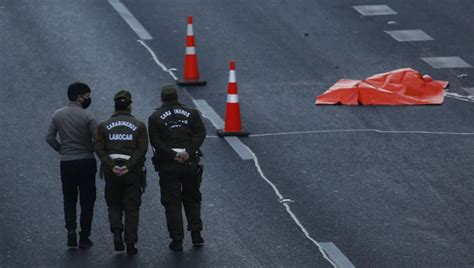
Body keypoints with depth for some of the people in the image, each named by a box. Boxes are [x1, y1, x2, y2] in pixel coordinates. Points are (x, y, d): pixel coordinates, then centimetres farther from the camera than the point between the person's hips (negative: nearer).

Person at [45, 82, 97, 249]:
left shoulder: (58, 115, 1)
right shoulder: (88, 116, -11)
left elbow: (50, 138, -1)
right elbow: (98, 139, -13)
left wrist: (62, 150, 12)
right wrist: (91, 149, 7)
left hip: (66, 163, 3)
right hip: (86, 162, -3)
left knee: (69, 200, 15)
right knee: (87, 201, 7)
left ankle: (71, 230, -5)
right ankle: (84, 238, 6)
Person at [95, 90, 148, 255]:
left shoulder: (104, 126, 3)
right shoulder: (139, 126, 0)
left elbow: (99, 149, -7)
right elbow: (142, 149, -11)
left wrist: (112, 166, -13)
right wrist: (128, 166, -15)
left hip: (111, 172, 1)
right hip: (133, 172, -1)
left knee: (114, 204, 18)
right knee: (131, 207, 7)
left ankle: (116, 233, -4)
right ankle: (130, 244, 4)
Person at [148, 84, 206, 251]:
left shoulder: (155, 117, 2)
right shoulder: (191, 113, 6)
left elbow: (155, 141, -9)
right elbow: (200, 134, -6)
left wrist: (172, 155, -14)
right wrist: (189, 152, -13)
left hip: (168, 165, -2)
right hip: (190, 162, 2)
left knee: (172, 202, 3)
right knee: (192, 199, 17)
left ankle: (177, 239, 0)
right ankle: (196, 234, 11)